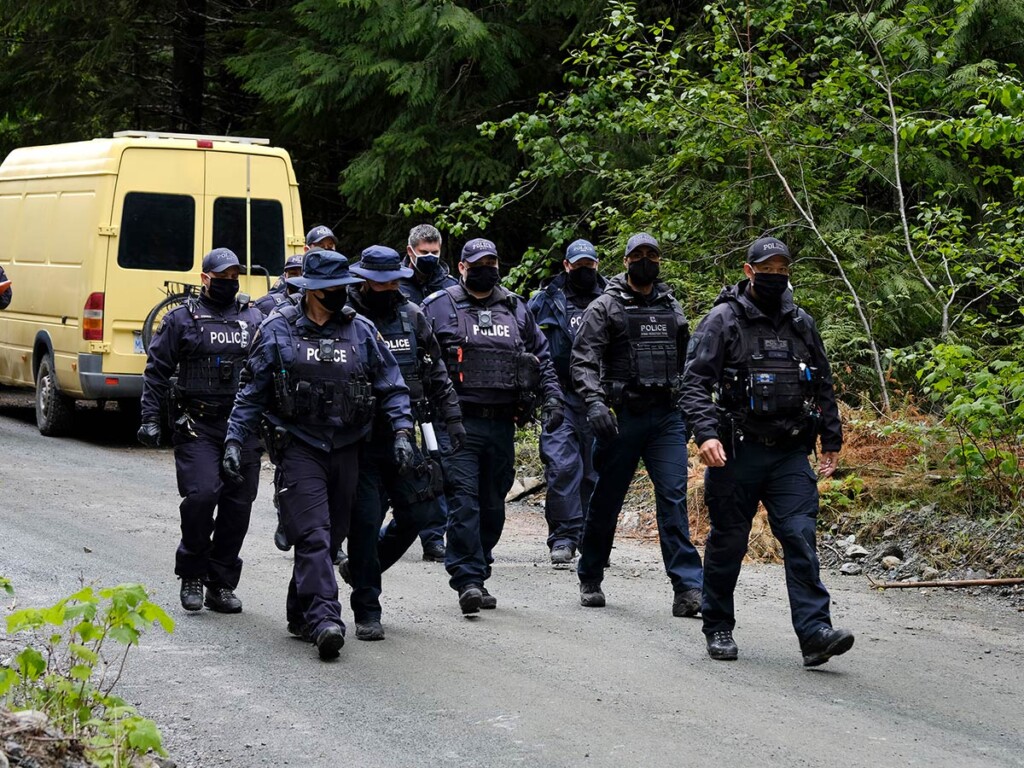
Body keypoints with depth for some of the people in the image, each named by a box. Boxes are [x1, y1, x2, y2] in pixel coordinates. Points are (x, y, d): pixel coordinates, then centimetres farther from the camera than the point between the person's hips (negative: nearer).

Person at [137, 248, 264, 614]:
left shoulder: (254, 320, 13)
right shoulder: (182, 319, 5)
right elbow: (157, 370, 5)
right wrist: (151, 418, -2)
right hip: (196, 425, -3)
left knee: (238, 503, 1)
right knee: (202, 494, -16)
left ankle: (221, 585, 11)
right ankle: (192, 575, 3)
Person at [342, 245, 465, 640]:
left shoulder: (412, 316, 8)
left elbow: (437, 372, 15)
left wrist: (452, 417, 10)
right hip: (360, 440, -4)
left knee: (418, 512, 2)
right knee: (365, 520, -4)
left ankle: (363, 569, 27)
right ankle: (367, 612, 5)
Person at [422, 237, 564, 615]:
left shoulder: (515, 308, 15)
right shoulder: (439, 307, 4)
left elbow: (541, 354, 22)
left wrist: (551, 396, 9)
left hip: (502, 424, 4)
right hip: (459, 422, -4)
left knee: (493, 505, 8)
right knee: (463, 501, -13)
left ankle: (477, 577, 17)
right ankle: (467, 580, -15)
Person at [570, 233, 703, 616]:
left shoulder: (672, 308, 14)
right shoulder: (605, 307, 0)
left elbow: (685, 363, 24)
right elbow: (584, 359, -9)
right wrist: (594, 402, -23)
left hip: (667, 417, 3)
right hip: (623, 416, -3)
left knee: (674, 497, -8)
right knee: (606, 501, 6)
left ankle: (687, 589, -13)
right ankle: (590, 580, 23)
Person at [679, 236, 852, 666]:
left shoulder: (801, 324, 12)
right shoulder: (723, 320, -3)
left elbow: (823, 386, 21)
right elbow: (695, 383, -8)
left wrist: (831, 440, 17)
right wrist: (705, 433, -22)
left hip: (791, 453, 3)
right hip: (737, 452, -3)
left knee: (800, 538, -9)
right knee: (728, 542, 5)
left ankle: (814, 632, -15)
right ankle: (718, 628, 20)